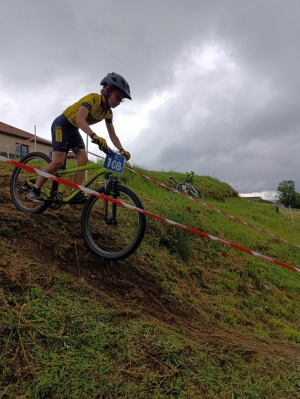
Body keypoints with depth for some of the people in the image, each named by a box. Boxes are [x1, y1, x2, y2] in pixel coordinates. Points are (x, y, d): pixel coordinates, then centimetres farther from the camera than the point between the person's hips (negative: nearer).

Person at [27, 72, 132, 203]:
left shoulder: (108, 112, -3)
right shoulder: (92, 99, -26)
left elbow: (113, 136, -2)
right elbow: (79, 119, -41)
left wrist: (121, 150, -19)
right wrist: (94, 136, -57)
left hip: (74, 129, 8)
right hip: (62, 124, -8)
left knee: (83, 159, -8)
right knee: (58, 161, -17)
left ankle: (76, 193, -4)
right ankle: (34, 190, -7)